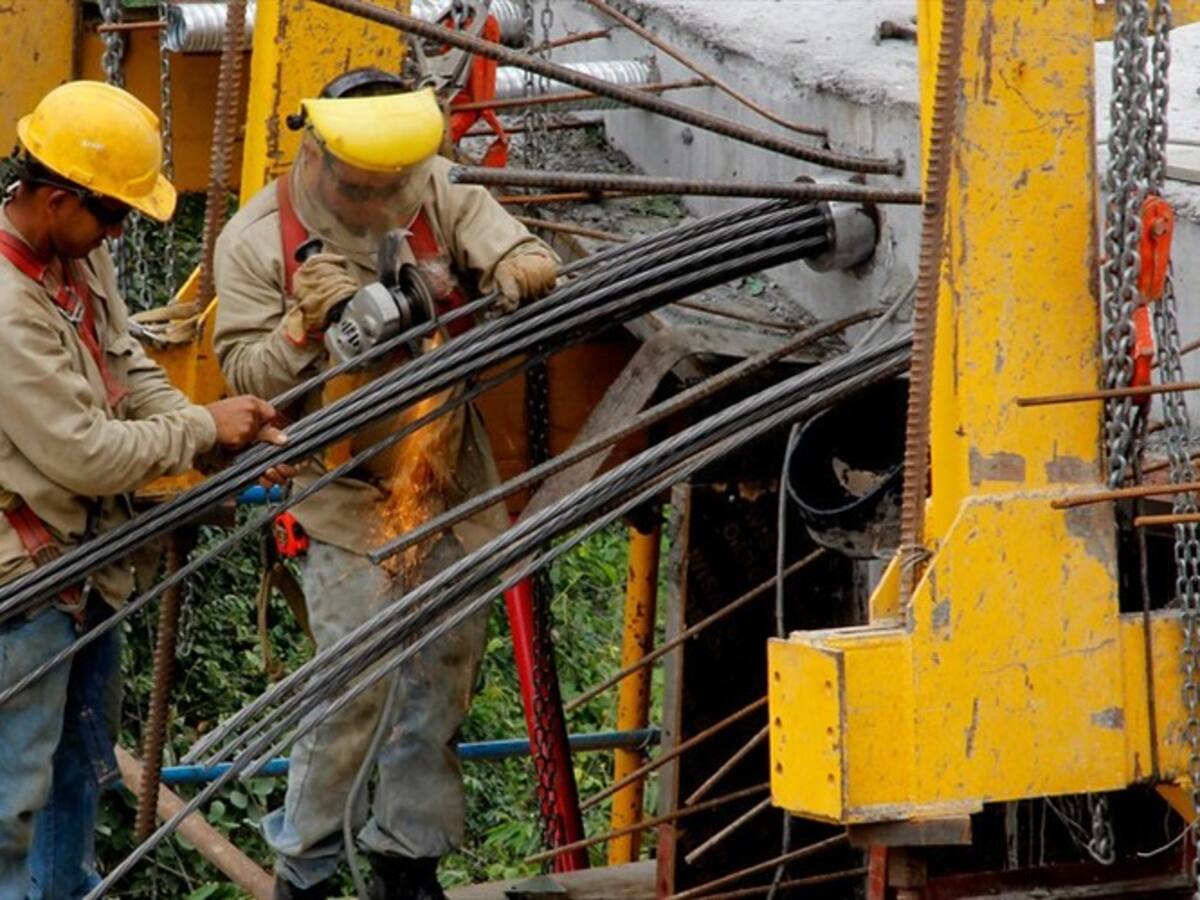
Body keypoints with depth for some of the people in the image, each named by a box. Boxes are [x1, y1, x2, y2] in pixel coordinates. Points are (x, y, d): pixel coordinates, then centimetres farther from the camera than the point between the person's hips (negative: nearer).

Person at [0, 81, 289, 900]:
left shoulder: (80, 255, -1)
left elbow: (131, 371, 9)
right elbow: (87, 456, -27)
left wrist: (226, 443, -6)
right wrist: (205, 429, -14)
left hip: (85, 559, 10)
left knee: (85, 759, 23)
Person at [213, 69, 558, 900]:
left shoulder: (439, 194, -2)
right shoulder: (257, 240, -9)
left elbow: (500, 240, -13)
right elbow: (244, 371, -10)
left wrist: (521, 267, -36)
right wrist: (306, 330, -28)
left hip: (454, 486, 4)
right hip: (353, 498, -4)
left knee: (444, 677, 11)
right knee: (354, 690, -10)